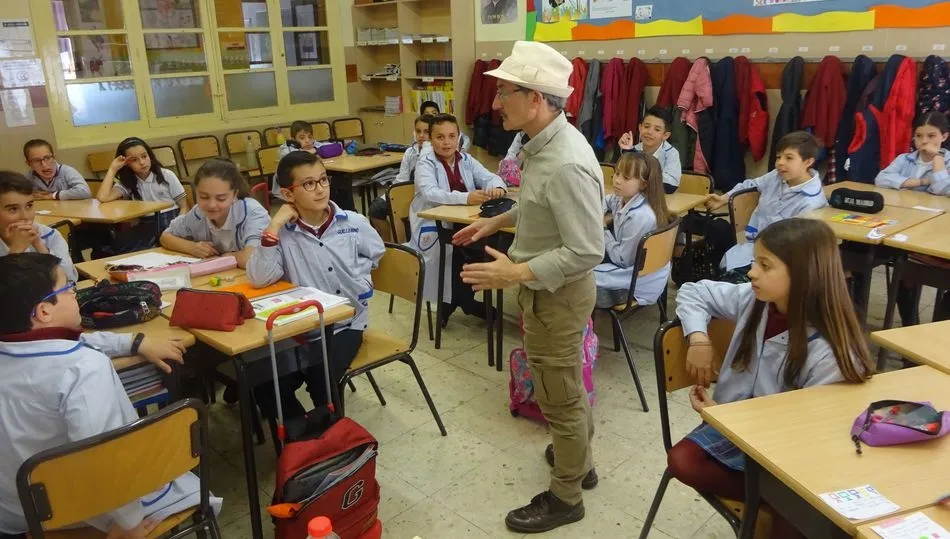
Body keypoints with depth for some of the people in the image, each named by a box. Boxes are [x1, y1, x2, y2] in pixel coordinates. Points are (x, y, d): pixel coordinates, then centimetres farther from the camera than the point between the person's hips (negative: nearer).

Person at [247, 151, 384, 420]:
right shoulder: (283, 233, -7)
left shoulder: (354, 224, -3)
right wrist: (274, 226, -23)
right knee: (266, 387, -15)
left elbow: (376, 253, 18)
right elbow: (258, 278, -21)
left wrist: (359, 282, 4)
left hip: (345, 322, -1)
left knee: (321, 384, -23)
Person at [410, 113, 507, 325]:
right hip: (432, 226, -5)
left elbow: (489, 177, 1)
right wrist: (465, 198, -39)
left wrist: (497, 187, -26)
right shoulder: (425, 164, -6)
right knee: (457, 250, -30)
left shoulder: (466, 160, 9)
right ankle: (466, 302, -6)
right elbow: (430, 193, -24)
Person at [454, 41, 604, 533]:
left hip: (556, 293, -10)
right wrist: (496, 221, 16)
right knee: (566, 386, 25)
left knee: (559, 397, 8)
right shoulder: (545, 143, 0)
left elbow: (587, 251, -29)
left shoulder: (566, 164, -30)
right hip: (547, 288, 10)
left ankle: (565, 496, 28)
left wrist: (516, 274, -29)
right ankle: (578, 459, 47)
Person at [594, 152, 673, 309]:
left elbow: (623, 260, -23)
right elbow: (606, 201, 20)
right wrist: (599, 219, -1)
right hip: (627, 260, 9)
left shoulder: (640, 217, -30)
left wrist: (603, 231, -12)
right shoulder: (625, 198, -5)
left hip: (640, 281, -9)